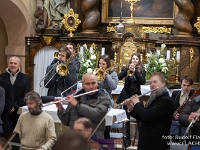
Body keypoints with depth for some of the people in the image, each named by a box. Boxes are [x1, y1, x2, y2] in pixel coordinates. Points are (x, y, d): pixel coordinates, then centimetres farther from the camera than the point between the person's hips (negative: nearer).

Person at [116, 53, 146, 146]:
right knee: (126, 117, 4)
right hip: (126, 95, 1)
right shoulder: (125, 68, 4)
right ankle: (127, 138, 12)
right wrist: (128, 69, -21)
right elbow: (119, 77, -12)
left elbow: (143, 82, -14)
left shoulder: (142, 70, 1)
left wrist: (135, 71, -21)